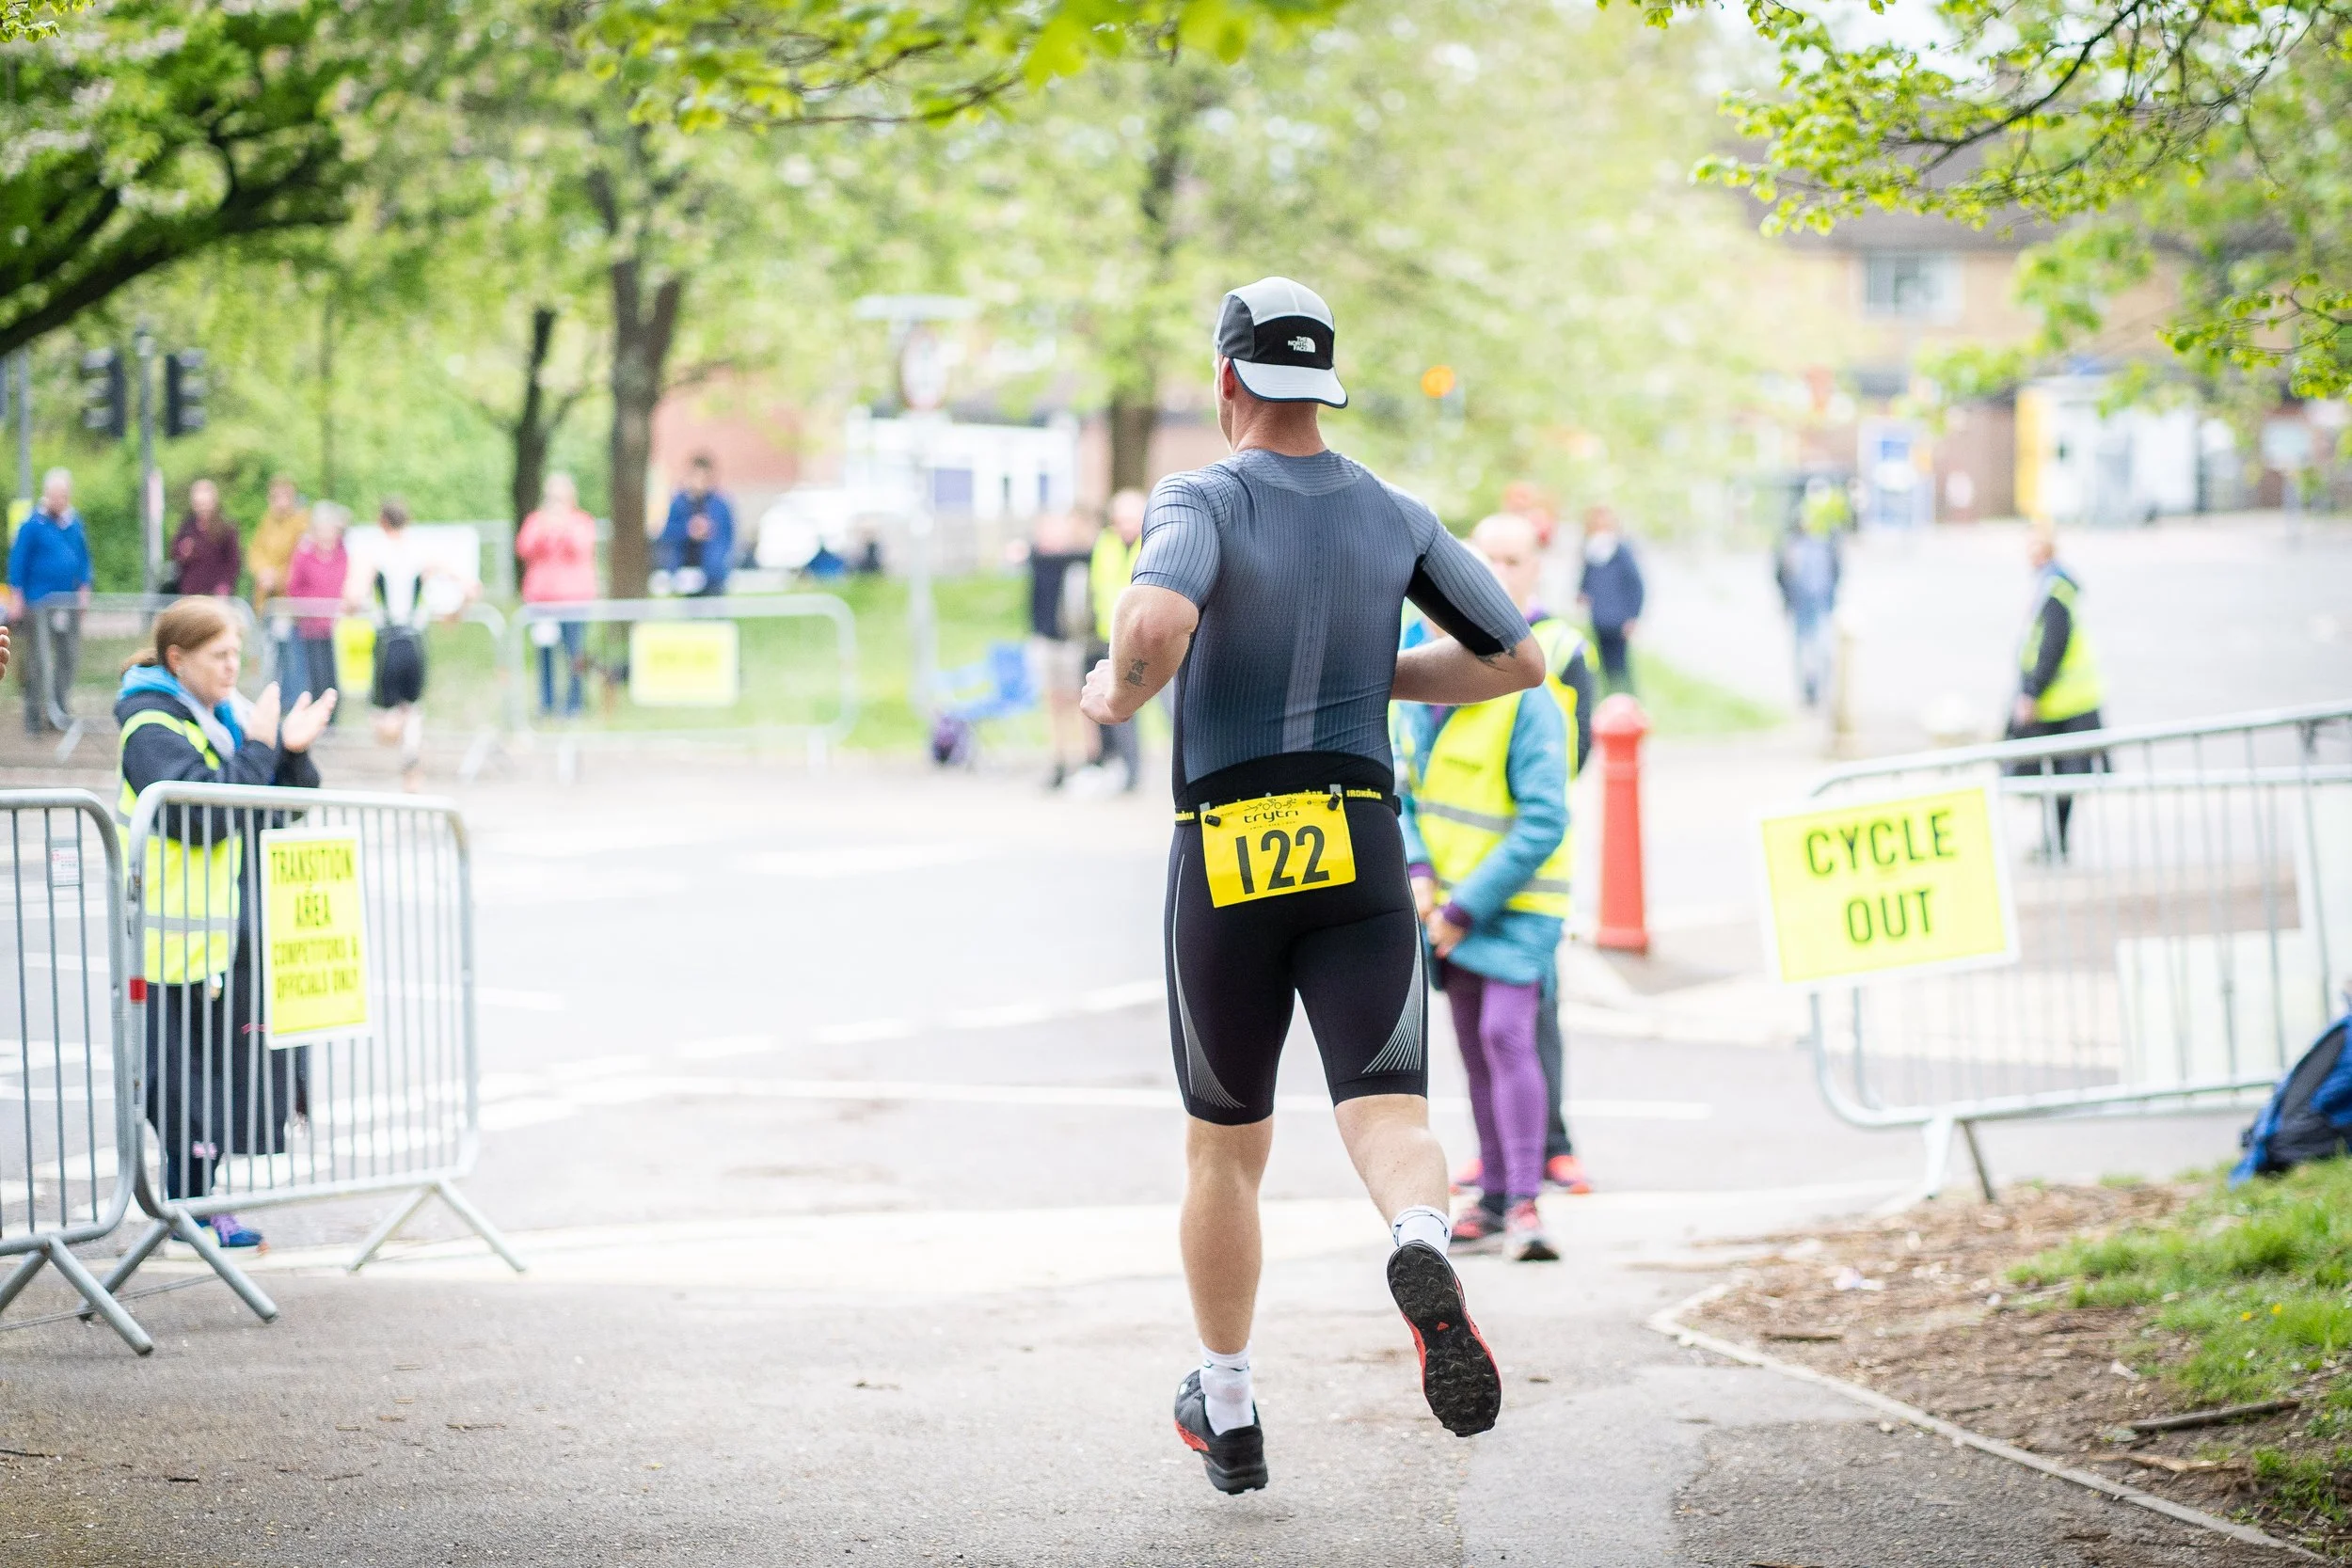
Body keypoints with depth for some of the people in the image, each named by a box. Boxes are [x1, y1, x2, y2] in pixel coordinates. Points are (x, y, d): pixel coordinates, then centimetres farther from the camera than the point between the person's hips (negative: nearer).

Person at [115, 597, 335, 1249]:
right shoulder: (152, 729, -11)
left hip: (235, 930, 8)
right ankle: (193, 1203, 6)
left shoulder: (226, 717, 14)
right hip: (182, 934, -8)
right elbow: (199, 814, -24)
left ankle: (196, 1199, 17)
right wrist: (257, 750, -21)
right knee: (188, 1070, -2)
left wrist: (292, 752, -5)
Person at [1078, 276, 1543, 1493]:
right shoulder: (1395, 516, 8)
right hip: (1361, 855, 2)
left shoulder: (1201, 502, -6)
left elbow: (1157, 625, -28)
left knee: (1224, 1146, 15)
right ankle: (1422, 1253, -44)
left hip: (1226, 861, -2)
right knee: (1387, 1115, -7)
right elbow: (1518, 660, 15)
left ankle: (1227, 1416, 27)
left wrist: (1119, 692, -7)